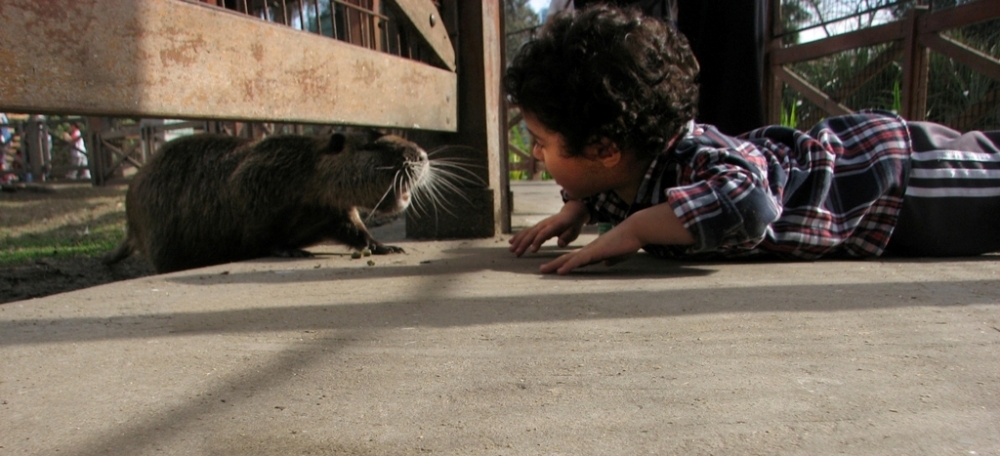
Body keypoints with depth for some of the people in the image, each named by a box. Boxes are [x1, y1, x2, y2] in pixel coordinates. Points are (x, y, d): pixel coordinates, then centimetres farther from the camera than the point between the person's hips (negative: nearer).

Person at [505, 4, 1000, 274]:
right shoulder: (630, 162, -13)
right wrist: (576, 210, -10)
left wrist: (634, 229, -51)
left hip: (898, 166, -7)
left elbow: (748, 201, -59)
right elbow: (602, 191, 10)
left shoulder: (690, 158, -39)